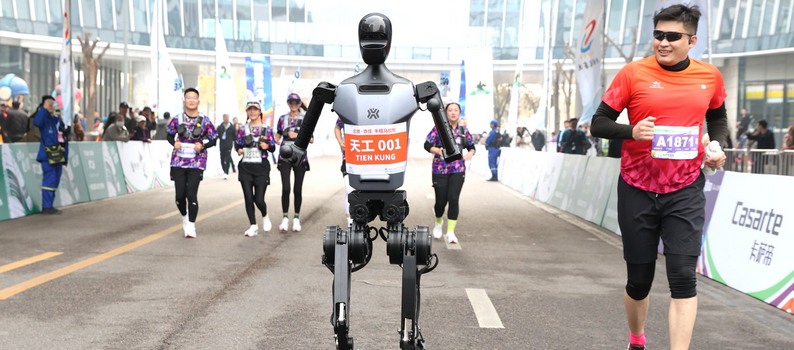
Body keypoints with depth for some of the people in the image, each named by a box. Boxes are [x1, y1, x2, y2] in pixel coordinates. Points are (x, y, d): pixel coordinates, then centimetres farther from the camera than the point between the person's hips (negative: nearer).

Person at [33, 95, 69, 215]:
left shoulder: (57, 119, 17)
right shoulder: (43, 118, -4)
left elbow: (64, 138, 18)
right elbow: (36, 122, -31)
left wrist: (65, 155, 14)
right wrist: (44, 109, -22)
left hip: (58, 155, 8)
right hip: (48, 155, -8)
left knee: (55, 181, 10)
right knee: (49, 180, -10)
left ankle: (49, 205, 17)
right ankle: (47, 207, -8)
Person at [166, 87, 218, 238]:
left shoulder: (205, 121, -1)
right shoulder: (177, 119, 3)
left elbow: (213, 140, 5)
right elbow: (169, 135, 14)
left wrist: (203, 146, -13)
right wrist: (174, 143, -7)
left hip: (197, 162, -2)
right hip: (178, 162, 2)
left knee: (192, 194, -9)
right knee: (180, 195, 3)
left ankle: (191, 226, 2)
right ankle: (185, 217, 33)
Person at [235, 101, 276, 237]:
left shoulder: (267, 129, 3)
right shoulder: (243, 129, 8)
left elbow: (273, 148, 4)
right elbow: (237, 144, 13)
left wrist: (267, 146, -18)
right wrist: (239, 150, -9)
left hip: (261, 167, -2)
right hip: (245, 167, 2)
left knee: (259, 199, -6)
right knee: (248, 198, 0)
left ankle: (265, 216, 27)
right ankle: (253, 226, 11)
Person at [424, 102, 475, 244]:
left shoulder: (463, 130, 7)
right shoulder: (439, 128, -2)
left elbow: (471, 146, 16)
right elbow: (427, 145, -3)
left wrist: (471, 153, -6)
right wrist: (437, 150, -22)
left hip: (458, 170, 2)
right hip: (440, 170, -2)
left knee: (453, 199, -8)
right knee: (441, 200, 2)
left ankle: (450, 232, 1)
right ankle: (438, 223, 33)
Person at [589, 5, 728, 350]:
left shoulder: (710, 76, 1)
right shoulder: (633, 73, -8)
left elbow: (717, 117, 20)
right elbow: (598, 124, -5)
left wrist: (718, 144, 0)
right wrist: (632, 131, -24)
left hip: (685, 191, 1)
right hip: (638, 190, -1)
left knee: (683, 276, -11)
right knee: (639, 278, 11)